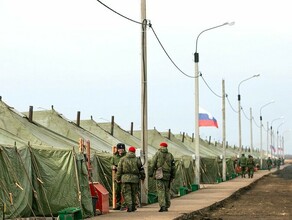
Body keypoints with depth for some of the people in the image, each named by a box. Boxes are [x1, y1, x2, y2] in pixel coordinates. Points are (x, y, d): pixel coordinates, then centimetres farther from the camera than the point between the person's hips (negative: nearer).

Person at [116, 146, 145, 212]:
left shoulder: (123, 159, 4)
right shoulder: (137, 160, 4)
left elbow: (119, 170, 4)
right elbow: (141, 169, 7)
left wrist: (118, 178, 10)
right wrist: (142, 177, 19)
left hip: (125, 178, -1)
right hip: (135, 178, 1)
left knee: (127, 193, -1)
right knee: (134, 193, 11)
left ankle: (129, 206, -14)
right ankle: (133, 207, 16)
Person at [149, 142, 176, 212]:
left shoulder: (157, 154, -1)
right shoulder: (170, 155, 10)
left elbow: (152, 165, -5)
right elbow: (173, 167, 8)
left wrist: (150, 174, 1)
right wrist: (172, 177, 14)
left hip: (159, 175, -4)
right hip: (167, 175, 4)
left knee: (160, 191, -5)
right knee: (167, 191, 12)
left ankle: (162, 206, -15)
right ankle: (167, 206, 15)